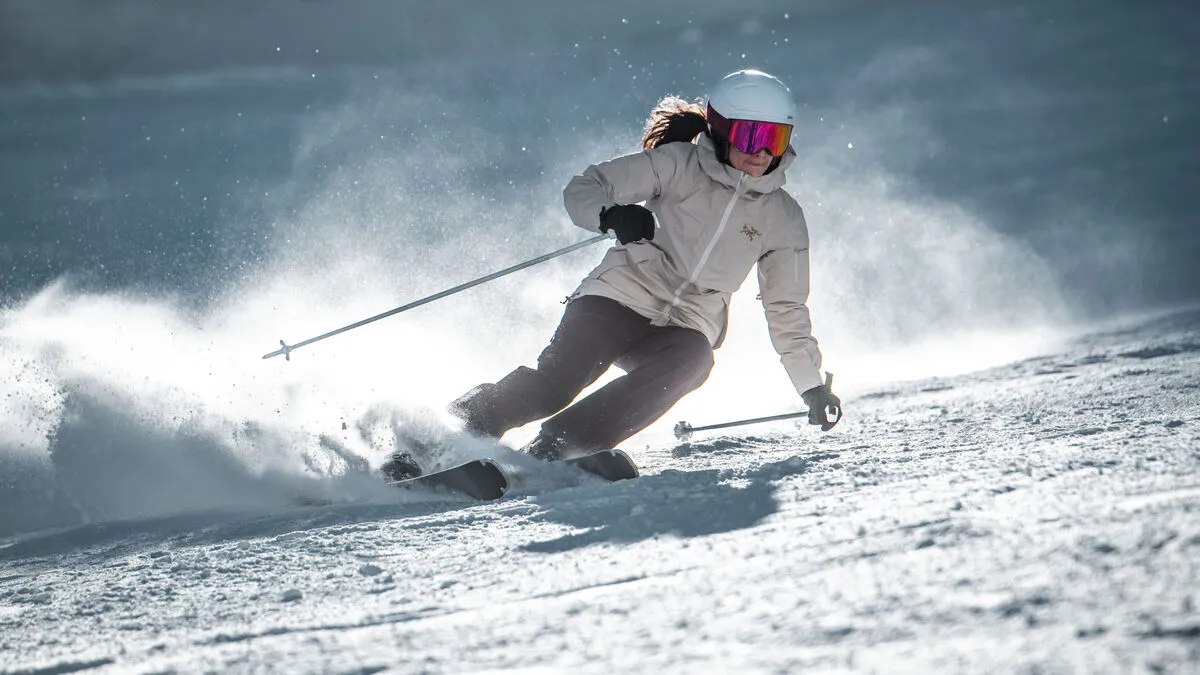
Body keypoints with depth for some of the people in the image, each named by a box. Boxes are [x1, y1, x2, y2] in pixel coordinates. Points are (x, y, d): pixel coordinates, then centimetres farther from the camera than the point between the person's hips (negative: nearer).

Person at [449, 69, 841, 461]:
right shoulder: (679, 164, -2)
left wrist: (812, 386, 15)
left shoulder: (784, 219, 8)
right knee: (556, 380, -26)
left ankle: (551, 449, -38)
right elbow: (583, 189, -4)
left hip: (687, 329, 2)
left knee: (691, 362, -34)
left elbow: (786, 309, 18)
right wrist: (611, 215, -27)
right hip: (623, 297, -2)